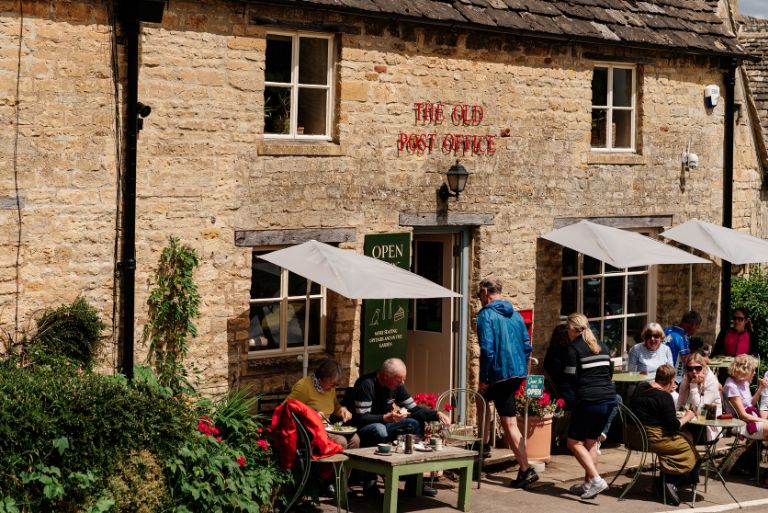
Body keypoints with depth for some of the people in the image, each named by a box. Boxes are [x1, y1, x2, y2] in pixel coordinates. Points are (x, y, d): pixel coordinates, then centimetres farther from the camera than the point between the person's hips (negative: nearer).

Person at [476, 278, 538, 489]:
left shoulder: (486, 315, -10)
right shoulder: (515, 314, 13)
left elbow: (487, 350, -17)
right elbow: (527, 346, 13)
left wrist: (483, 379, -11)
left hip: (500, 374, -8)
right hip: (519, 372, 8)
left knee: (510, 423, 3)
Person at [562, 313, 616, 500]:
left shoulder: (574, 348, -6)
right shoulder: (602, 346, 15)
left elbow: (570, 378, -6)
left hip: (589, 400, -7)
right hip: (609, 398, 7)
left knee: (574, 442, 2)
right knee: (591, 442, 16)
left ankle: (596, 479, -10)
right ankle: (588, 484, 15)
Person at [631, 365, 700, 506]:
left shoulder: (641, 388, 9)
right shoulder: (664, 397, -16)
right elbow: (673, 425, -14)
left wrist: (669, 391, 28)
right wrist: (687, 417, 3)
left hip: (636, 435, 9)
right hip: (652, 439, -9)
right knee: (689, 447, 2)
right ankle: (672, 483, 1)